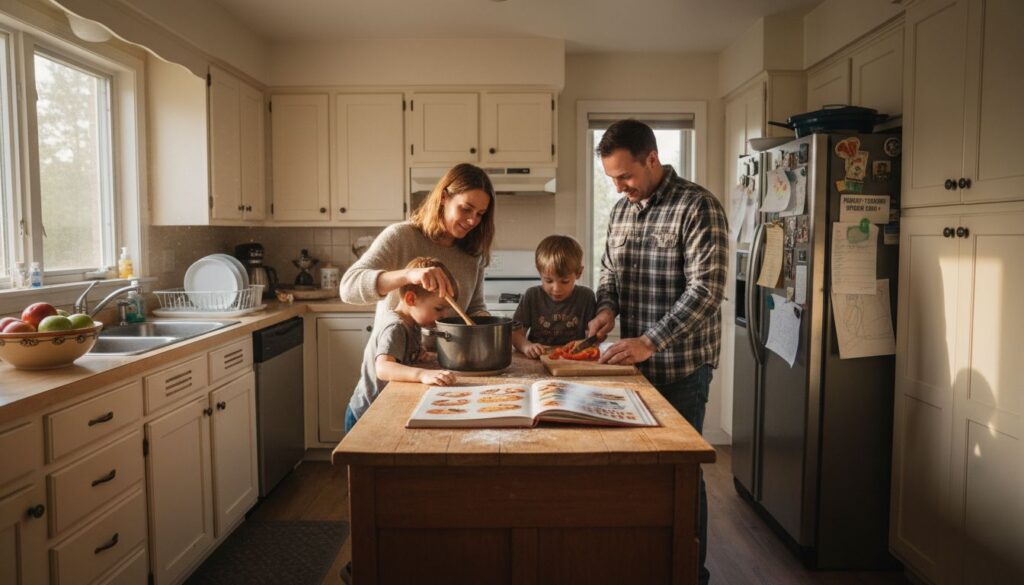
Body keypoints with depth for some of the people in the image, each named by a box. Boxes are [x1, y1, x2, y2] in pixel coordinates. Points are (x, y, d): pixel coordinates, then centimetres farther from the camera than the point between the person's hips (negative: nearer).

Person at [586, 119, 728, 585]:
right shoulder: (622, 209, 9)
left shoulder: (698, 207, -13)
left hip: (682, 366, -6)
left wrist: (651, 342, -25)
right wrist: (607, 308, -2)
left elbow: (706, 289, -20)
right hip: (635, 361, 7)